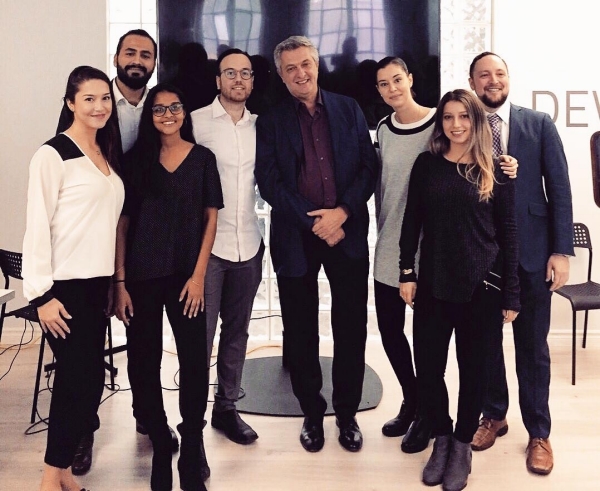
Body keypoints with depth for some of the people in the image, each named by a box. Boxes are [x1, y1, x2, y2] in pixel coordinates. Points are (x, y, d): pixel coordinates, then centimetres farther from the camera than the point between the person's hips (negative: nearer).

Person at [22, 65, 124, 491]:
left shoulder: (107, 154, 14)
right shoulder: (53, 154, -9)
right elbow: (38, 225, -13)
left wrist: (116, 282, 14)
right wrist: (42, 293, -17)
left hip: (97, 284, 7)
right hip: (64, 286, -7)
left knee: (89, 380, 8)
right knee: (79, 380, -5)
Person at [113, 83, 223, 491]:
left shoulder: (202, 159, 5)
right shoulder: (136, 159, 5)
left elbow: (211, 218, 3)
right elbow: (123, 221, 2)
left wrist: (199, 274, -5)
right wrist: (120, 281, -4)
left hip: (186, 275, -1)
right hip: (141, 275, 1)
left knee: (194, 361, -3)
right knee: (143, 363, 5)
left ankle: (192, 450, 13)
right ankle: (160, 444, 22)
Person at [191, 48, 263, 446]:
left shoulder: (260, 126, 9)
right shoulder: (197, 121, -4)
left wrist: (264, 237, 9)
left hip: (248, 246, 4)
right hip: (206, 244, -4)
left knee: (237, 331, 12)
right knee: (201, 333, -2)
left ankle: (226, 407, 25)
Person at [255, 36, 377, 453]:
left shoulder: (348, 110, 7)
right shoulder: (270, 122, 4)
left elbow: (369, 166, 2)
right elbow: (269, 183, -4)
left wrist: (341, 212, -12)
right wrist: (314, 221, -12)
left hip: (347, 231, 1)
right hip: (295, 238, 0)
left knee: (351, 328, 6)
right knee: (301, 332, 8)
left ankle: (348, 413, 22)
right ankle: (312, 414, 24)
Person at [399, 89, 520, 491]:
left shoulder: (496, 171, -1)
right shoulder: (427, 165, 4)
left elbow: (508, 232, -1)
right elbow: (411, 222, 6)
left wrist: (511, 293, -3)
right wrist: (407, 272, -1)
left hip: (481, 286, -1)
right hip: (433, 284, 2)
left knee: (473, 367, 9)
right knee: (427, 367, 4)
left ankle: (463, 445, 28)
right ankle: (441, 438, 27)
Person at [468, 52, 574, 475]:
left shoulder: (539, 124, 2)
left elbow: (559, 188, -1)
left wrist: (561, 250, -7)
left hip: (531, 254, 0)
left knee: (532, 347, 8)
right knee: (486, 341, 13)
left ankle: (539, 433, 22)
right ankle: (494, 416, 32)